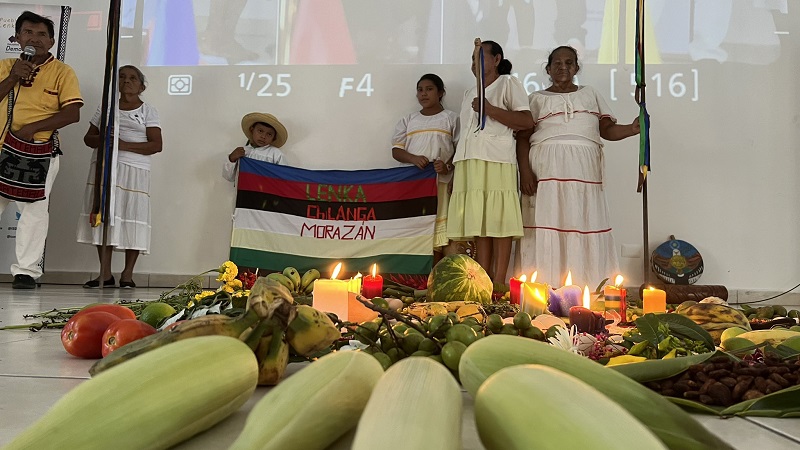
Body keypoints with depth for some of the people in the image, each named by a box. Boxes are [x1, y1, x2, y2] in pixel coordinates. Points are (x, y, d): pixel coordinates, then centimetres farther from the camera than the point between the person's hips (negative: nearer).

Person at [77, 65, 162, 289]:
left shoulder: (148, 111, 6)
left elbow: (156, 145, -3)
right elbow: (88, 137, 19)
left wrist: (124, 145, -15)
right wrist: (101, 140, -6)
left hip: (133, 170, -3)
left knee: (132, 218, -8)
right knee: (103, 216, -3)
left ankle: (127, 274, 1)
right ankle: (105, 274, 4)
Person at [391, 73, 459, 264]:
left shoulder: (451, 118, 9)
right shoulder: (408, 120, 16)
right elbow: (396, 150, 9)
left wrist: (448, 166, -15)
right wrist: (413, 158, -11)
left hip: (439, 181, -2)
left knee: (437, 230, -7)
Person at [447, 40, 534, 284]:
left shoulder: (507, 83, 8)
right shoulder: (469, 93, 27)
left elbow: (527, 121, -5)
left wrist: (490, 110, -12)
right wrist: (451, 166, 17)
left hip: (495, 162, -6)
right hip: (468, 162, 6)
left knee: (498, 220, -9)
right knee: (478, 221, 1)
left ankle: (499, 284, -8)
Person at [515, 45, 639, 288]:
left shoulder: (590, 94, 22)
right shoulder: (537, 99, 14)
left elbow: (608, 129, 16)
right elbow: (523, 138, 4)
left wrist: (632, 129, -5)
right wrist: (524, 172, -9)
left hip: (584, 171, 2)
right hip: (547, 171, -2)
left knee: (585, 226, -5)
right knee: (546, 226, -9)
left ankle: (586, 285, -2)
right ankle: (543, 286, -8)